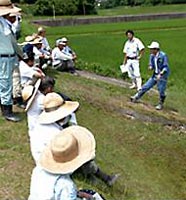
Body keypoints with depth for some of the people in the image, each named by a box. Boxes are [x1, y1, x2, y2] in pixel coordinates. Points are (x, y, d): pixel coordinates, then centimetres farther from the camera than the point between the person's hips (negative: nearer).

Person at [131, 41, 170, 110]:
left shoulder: (163, 55, -20)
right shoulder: (152, 56, 0)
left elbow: (166, 67, -19)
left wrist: (160, 74, -30)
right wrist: (151, 67, -13)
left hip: (162, 76, -6)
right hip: (155, 75, 6)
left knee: (161, 91, 0)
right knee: (146, 86, 8)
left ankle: (160, 104, 19)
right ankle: (136, 97, 18)